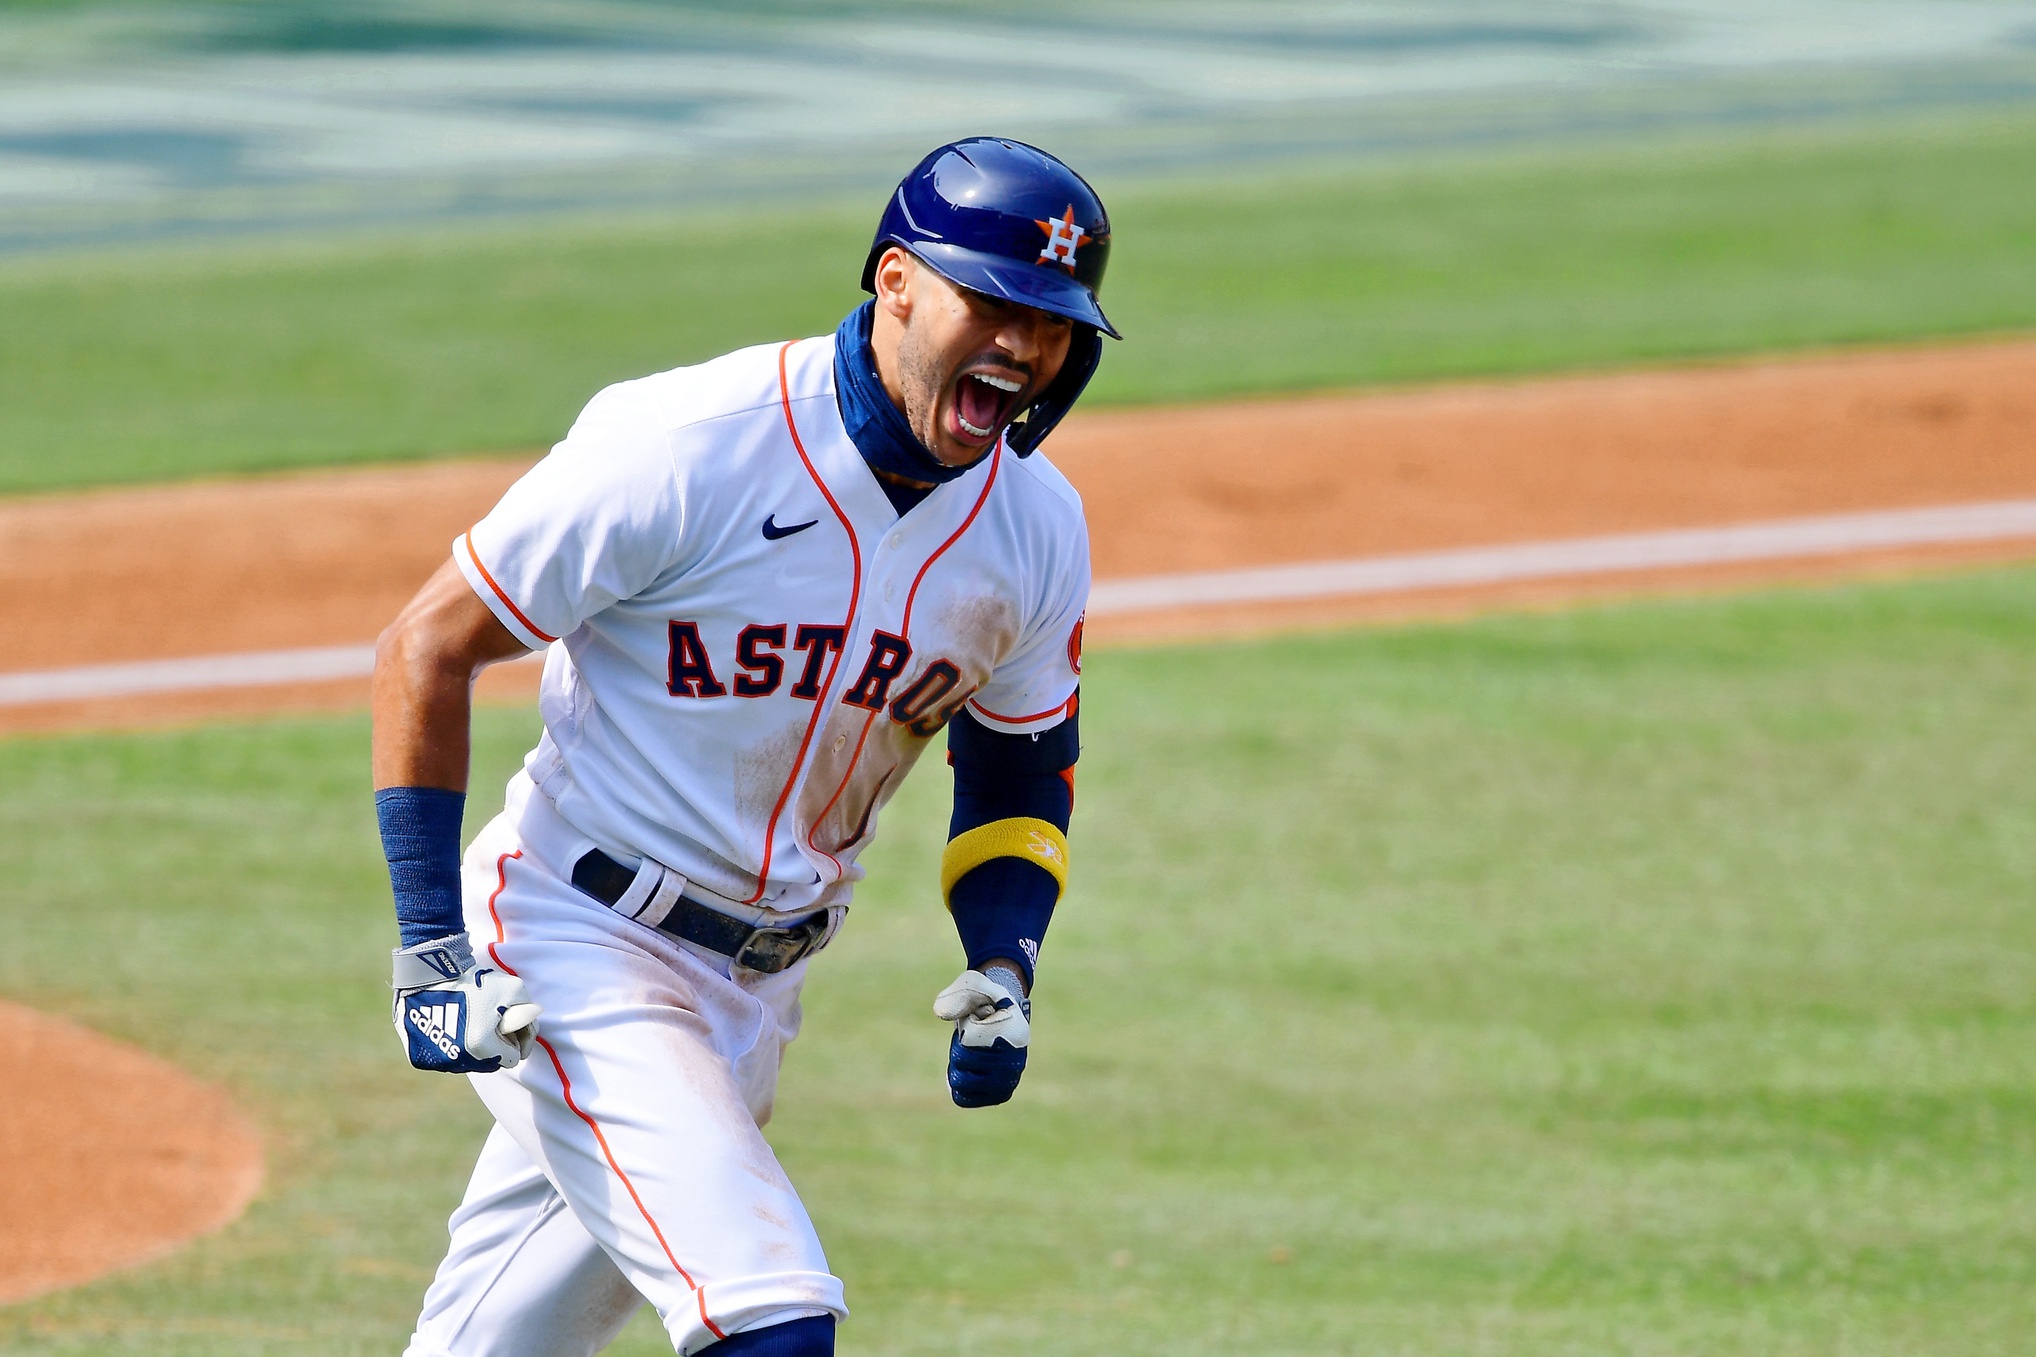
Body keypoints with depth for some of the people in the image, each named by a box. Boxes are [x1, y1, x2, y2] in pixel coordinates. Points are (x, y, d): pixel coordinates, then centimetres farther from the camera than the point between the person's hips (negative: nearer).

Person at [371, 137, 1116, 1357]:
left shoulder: (1035, 526, -3)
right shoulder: (683, 450, -21)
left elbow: (1024, 763, 15)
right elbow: (428, 650, -13)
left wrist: (1003, 965, -4)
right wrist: (432, 944, -17)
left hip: (760, 982, 7)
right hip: (579, 945, -7)